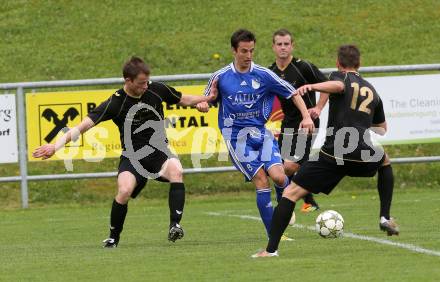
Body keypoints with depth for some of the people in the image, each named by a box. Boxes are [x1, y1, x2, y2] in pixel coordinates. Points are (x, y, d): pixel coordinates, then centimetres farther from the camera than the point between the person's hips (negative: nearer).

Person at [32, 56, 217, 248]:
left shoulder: (157, 90, -2)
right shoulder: (115, 103, -14)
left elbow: (183, 99, 17)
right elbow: (83, 125, -17)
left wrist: (208, 98, 2)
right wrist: (56, 145, -27)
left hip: (159, 152, 2)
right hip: (133, 156, -2)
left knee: (175, 170, -33)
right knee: (124, 190, -29)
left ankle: (174, 226, -32)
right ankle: (113, 237, -3)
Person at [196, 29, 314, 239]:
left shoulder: (264, 75, 0)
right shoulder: (220, 77, 1)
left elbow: (293, 94, 6)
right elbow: (206, 102, 11)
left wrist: (306, 116, -6)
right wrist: (202, 105, -13)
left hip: (261, 133, 1)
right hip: (236, 137, -1)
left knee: (278, 176, -19)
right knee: (261, 181, -15)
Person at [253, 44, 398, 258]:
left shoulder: (339, 77, 8)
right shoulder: (372, 92, 23)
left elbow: (338, 86, -20)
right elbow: (382, 129, 37)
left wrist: (311, 87, -33)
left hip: (333, 154, -4)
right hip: (363, 157, 4)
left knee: (290, 193, 1)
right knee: (384, 161, 39)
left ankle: (271, 249, -11)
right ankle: (386, 218, 28)